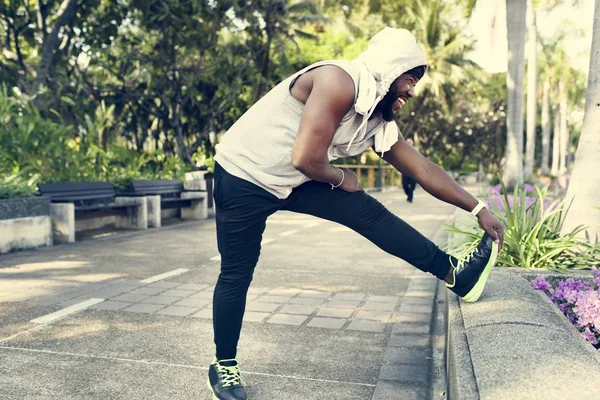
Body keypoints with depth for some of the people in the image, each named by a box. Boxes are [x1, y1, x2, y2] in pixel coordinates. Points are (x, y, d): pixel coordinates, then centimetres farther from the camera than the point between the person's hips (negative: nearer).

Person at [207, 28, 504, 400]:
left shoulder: (379, 121, 1)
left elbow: (424, 169, 6)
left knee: (369, 213, 0)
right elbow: (306, 158, -32)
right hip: (243, 175, -7)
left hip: (292, 180, 7)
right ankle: (224, 365, 22)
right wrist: (341, 179, -11)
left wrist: (479, 208, 9)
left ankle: (455, 274, 8)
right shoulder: (339, 81, -25)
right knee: (237, 275, 3)